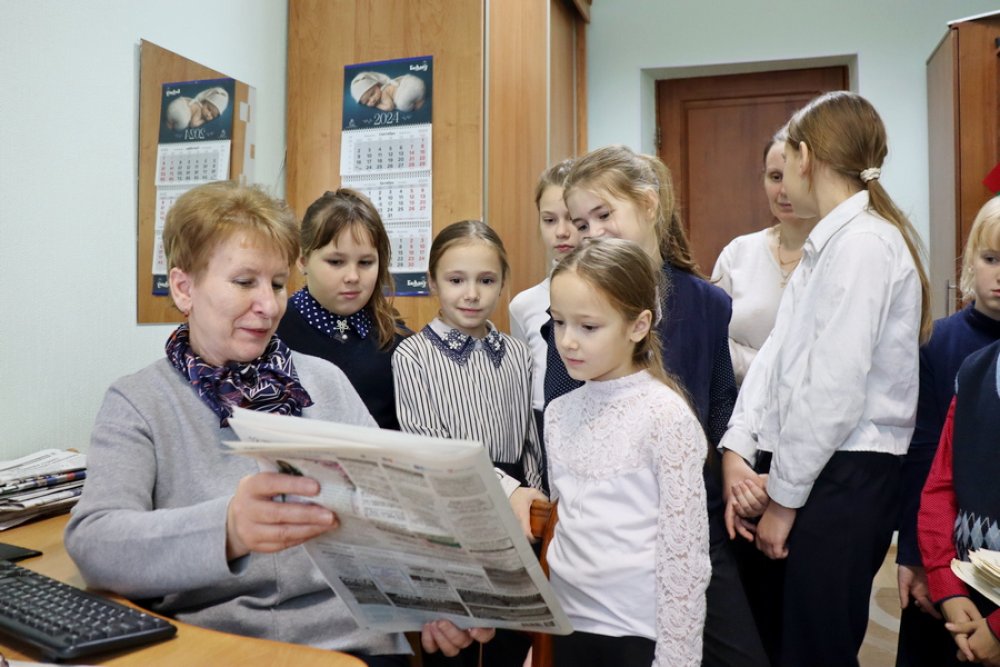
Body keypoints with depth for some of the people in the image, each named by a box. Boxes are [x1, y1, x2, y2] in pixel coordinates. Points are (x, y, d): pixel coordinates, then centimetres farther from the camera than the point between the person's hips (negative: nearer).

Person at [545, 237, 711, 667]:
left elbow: (684, 554, -13)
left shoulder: (666, 414, -15)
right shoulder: (558, 413, 2)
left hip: (638, 630, -5)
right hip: (567, 619, 5)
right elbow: (560, 523, 10)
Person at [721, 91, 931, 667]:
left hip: (840, 480, -9)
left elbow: (835, 388, -19)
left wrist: (784, 497, -12)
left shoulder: (864, 241, -15)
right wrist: (738, 451, -2)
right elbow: (778, 353, 8)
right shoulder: (827, 243, 15)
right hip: (800, 471, 9)